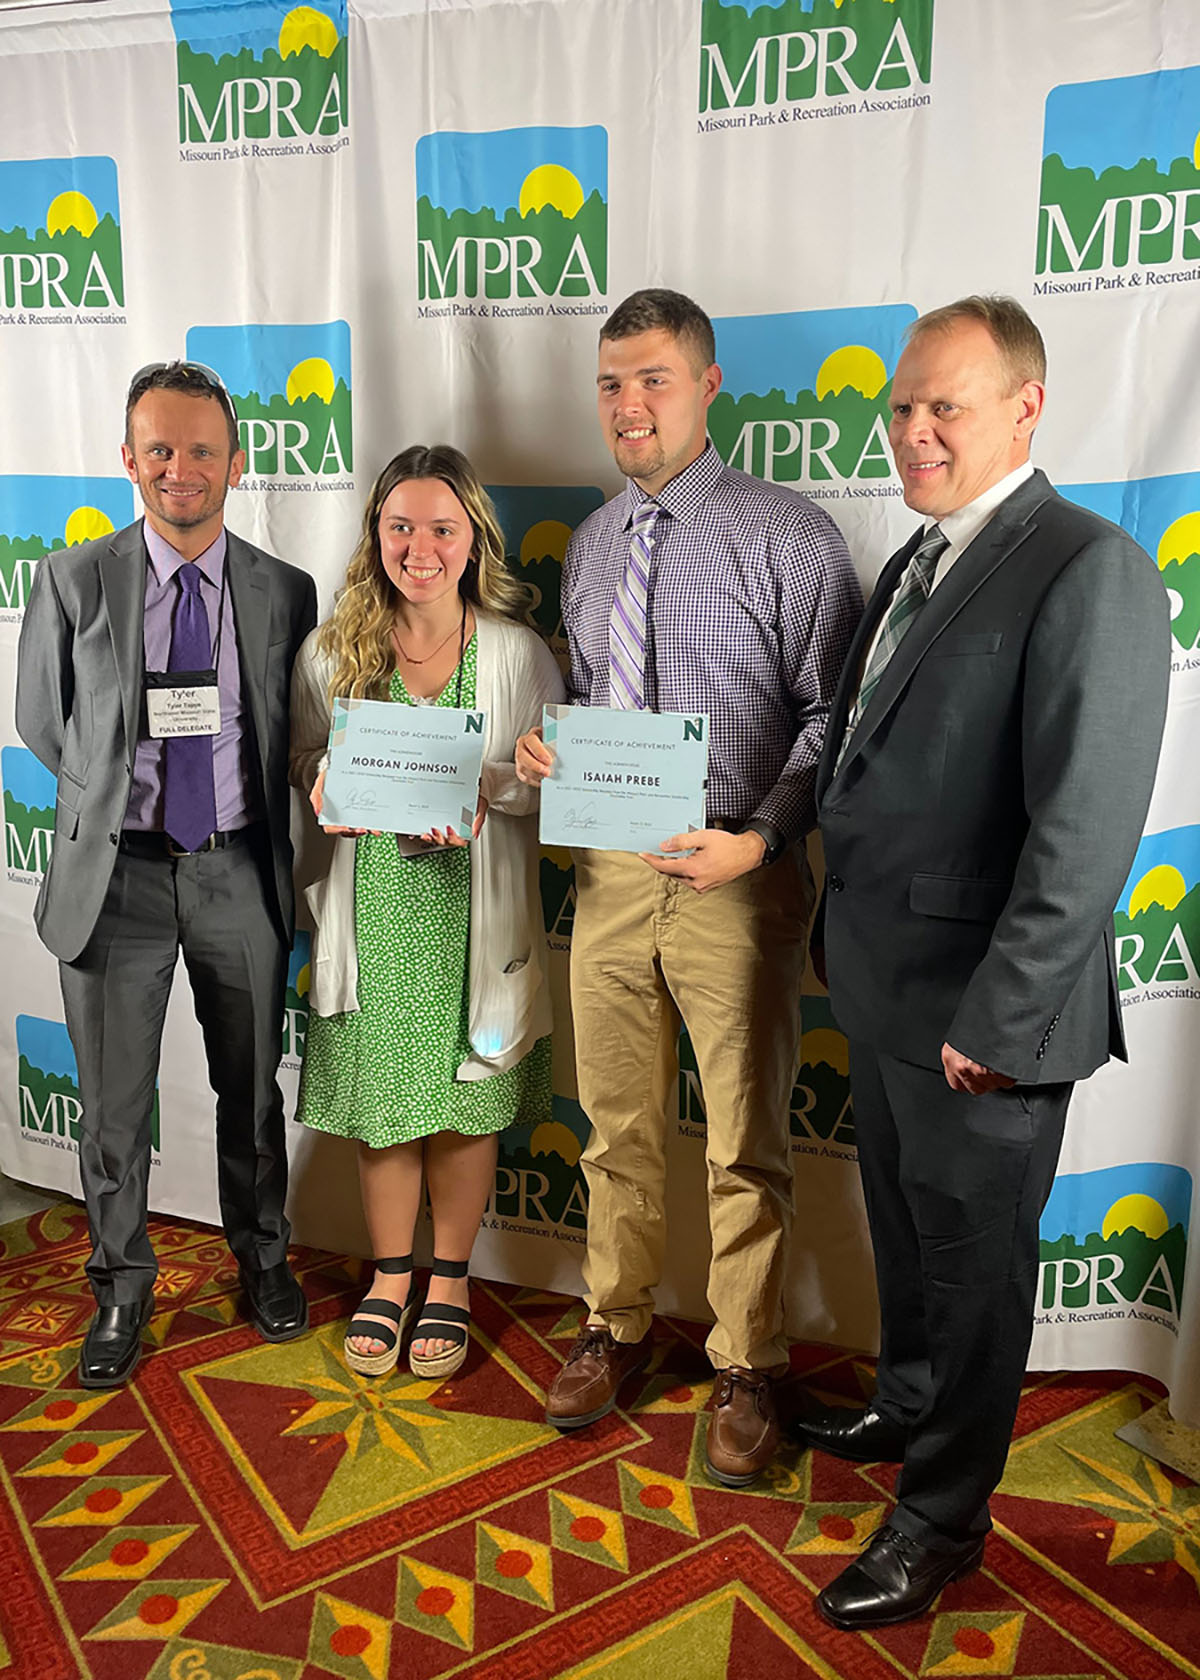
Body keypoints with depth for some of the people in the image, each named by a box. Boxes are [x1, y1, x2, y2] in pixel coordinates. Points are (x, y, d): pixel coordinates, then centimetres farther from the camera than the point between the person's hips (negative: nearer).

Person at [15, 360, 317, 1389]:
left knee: (252, 1087, 15)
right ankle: (123, 1286, 32)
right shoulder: (72, 581, -2)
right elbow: (43, 726, 7)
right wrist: (120, 787, 4)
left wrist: (258, 824, 2)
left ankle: (261, 1256, 39)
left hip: (238, 872, 1)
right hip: (116, 871, 0)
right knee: (113, 1102, 10)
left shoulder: (286, 593, 0)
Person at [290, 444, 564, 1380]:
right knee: (380, 1097, 10)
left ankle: (450, 1281, 30)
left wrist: (489, 786, -18)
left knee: (465, 1104, 8)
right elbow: (305, 758, 12)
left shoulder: (518, 652, -2)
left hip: (472, 908, -1)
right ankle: (390, 1277, 32)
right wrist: (331, 781, -10)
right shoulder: (333, 648, 2)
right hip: (372, 905, 1)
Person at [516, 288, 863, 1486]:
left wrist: (758, 839, -22)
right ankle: (615, 1328, 38)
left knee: (744, 1146, 8)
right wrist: (547, 747, -1)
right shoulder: (590, 545, 12)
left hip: (734, 880, -5)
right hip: (609, 871, 5)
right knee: (617, 1127, 17)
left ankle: (744, 1369, 29)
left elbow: (834, 714, -10)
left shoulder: (786, 534, -6)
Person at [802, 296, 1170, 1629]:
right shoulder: (919, 559, 11)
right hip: (881, 982, 8)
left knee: (972, 1259, 11)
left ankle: (941, 1517, 32)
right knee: (904, 1227, 25)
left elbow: (1086, 830, -22)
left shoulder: (1087, 570, -17)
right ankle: (907, 1405, 49)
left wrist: (995, 1023, -21)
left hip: (978, 1011, -8)